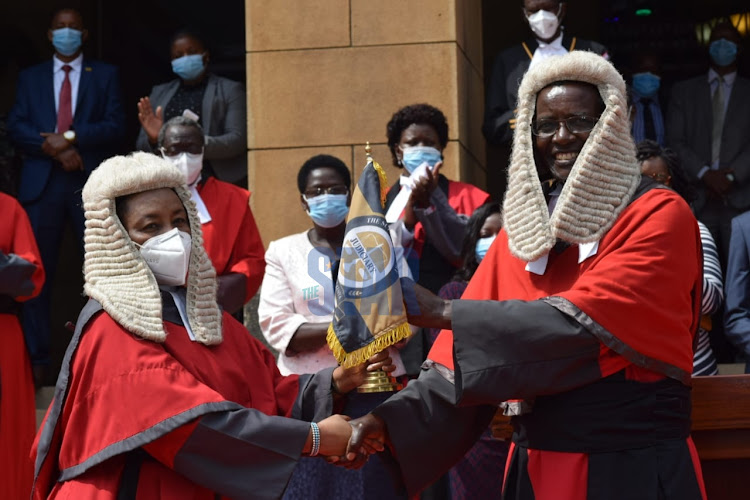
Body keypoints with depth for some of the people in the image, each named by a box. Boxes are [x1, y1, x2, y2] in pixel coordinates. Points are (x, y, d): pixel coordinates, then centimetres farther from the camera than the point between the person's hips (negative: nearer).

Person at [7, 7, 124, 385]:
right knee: (37, 272, 0)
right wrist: (53, 148, -11)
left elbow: (115, 125, 1)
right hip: (42, 183, 1)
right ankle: (36, 358, 4)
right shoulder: (30, 78, 16)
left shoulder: (105, 75, 12)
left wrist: (72, 137, -12)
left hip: (91, 183, -1)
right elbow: (16, 127, 5)